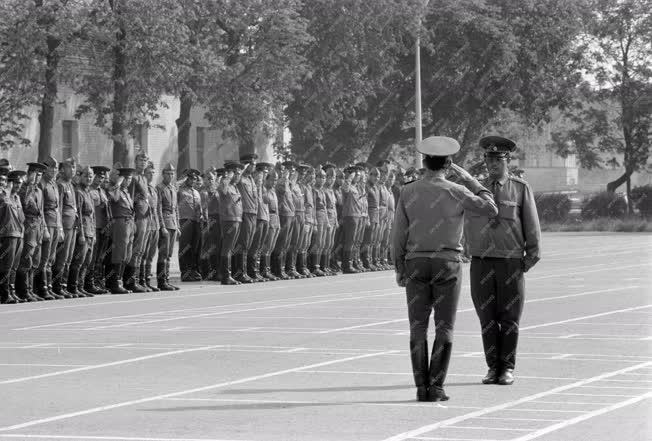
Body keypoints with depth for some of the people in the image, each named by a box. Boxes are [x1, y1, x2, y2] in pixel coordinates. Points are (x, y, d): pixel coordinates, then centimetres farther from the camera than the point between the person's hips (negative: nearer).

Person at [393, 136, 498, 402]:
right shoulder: (456, 192, -8)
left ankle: (422, 388, 0)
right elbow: (491, 209, 2)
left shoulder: (408, 192, -2)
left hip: (416, 263, 2)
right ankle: (436, 388, -3)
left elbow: (399, 234, 0)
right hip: (447, 264, -2)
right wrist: (468, 179, 7)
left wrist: (399, 269, 9)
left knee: (418, 328, 5)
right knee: (444, 328, 3)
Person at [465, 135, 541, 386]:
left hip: (511, 262, -2)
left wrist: (532, 255, -1)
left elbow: (532, 225, 3)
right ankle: (493, 368, 12)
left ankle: (507, 368, 10)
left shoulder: (521, 189, 2)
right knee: (487, 318, 4)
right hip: (481, 262, 2)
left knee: (509, 318, 2)